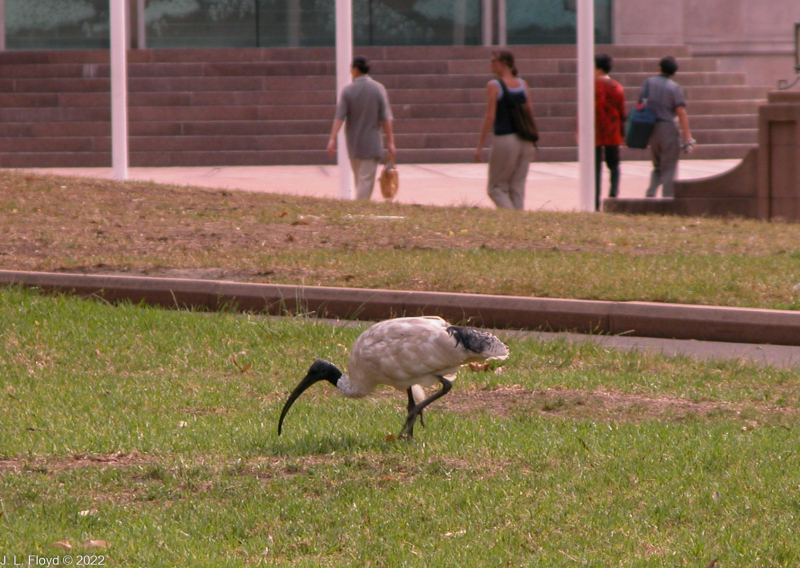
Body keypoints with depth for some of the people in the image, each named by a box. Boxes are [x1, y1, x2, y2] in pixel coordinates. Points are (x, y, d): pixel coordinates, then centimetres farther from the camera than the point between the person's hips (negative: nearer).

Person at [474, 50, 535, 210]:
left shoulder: (494, 86, -8)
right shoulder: (523, 85, 8)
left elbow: (490, 117, -11)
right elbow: (530, 114, 10)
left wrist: (480, 146, -8)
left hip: (504, 139, -5)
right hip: (525, 142, 5)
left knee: (496, 188, 4)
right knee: (518, 188, 10)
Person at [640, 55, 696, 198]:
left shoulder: (648, 83, 7)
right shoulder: (674, 87, -9)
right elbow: (681, 113, -13)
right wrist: (687, 137, -13)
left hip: (651, 130, 5)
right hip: (668, 128, -5)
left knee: (658, 166, 17)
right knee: (669, 167, 1)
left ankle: (650, 194, 1)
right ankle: (668, 197, -2)